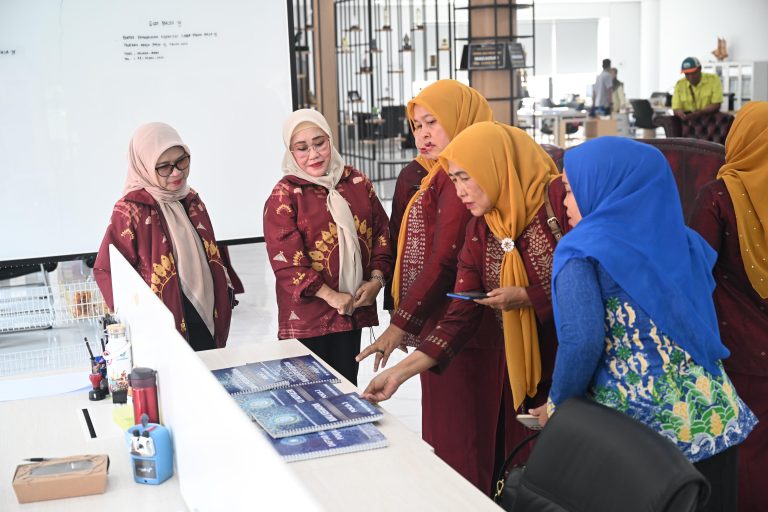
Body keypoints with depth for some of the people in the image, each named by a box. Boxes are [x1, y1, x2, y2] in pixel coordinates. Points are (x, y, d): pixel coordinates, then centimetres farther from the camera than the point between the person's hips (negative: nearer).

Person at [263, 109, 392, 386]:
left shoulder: (358, 183, 5)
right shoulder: (284, 195, -8)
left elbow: (381, 232, 9)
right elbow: (285, 259, -15)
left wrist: (376, 278, -6)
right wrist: (330, 295, -18)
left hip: (354, 307, 4)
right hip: (307, 313, -4)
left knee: (347, 385, 15)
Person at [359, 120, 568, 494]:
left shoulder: (561, 200, -14)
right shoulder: (479, 229, 4)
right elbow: (461, 317, 0)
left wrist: (528, 297, -18)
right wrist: (400, 372, -7)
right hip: (515, 371, 6)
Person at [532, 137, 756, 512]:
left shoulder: (583, 251, -9)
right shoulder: (681, 239, 10)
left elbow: (582, 342, -17)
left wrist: (557, 405, -4)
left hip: (635, 428, -5)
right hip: (713, 417, 6)